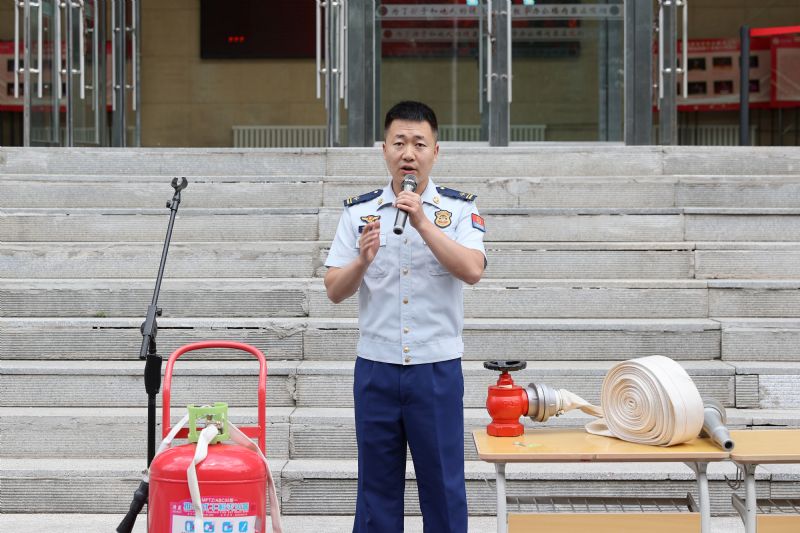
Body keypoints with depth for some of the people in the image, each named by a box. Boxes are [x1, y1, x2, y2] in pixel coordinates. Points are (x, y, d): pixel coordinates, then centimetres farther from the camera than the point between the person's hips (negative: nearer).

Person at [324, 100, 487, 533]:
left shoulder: (460, 209, -1)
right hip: (375, 367, 2)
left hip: (437, 368, -1)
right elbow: (334, 290, -1)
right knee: (376, 484, 10)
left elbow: (472, 270, -18)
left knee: (443, 484, 6)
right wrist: (362, 260, -21)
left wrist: (423, 224, -27)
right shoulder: (358, 211, 4)